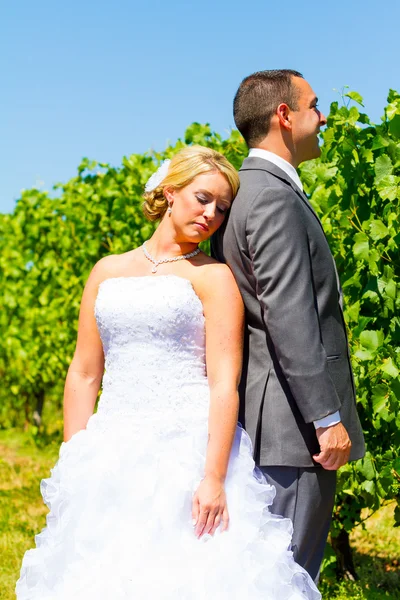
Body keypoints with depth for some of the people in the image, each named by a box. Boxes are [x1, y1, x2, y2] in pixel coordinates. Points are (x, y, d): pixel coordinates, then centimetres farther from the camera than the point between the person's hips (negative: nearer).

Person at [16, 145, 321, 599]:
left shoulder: (213, 277, 2)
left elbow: (224, 383, -7)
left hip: (189, 448, -4)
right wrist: (73, 467, 4)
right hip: (115, 454, 4)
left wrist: (214, 477, -18)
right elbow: (84, 374, 12)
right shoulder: (108, 272, 14)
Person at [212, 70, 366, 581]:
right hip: (294, 423, -10)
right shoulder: (274, 197, -15)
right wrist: (328, 418, -20)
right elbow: (290, 319, -22)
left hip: (264, 421, 10)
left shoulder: (242, 192, 16)